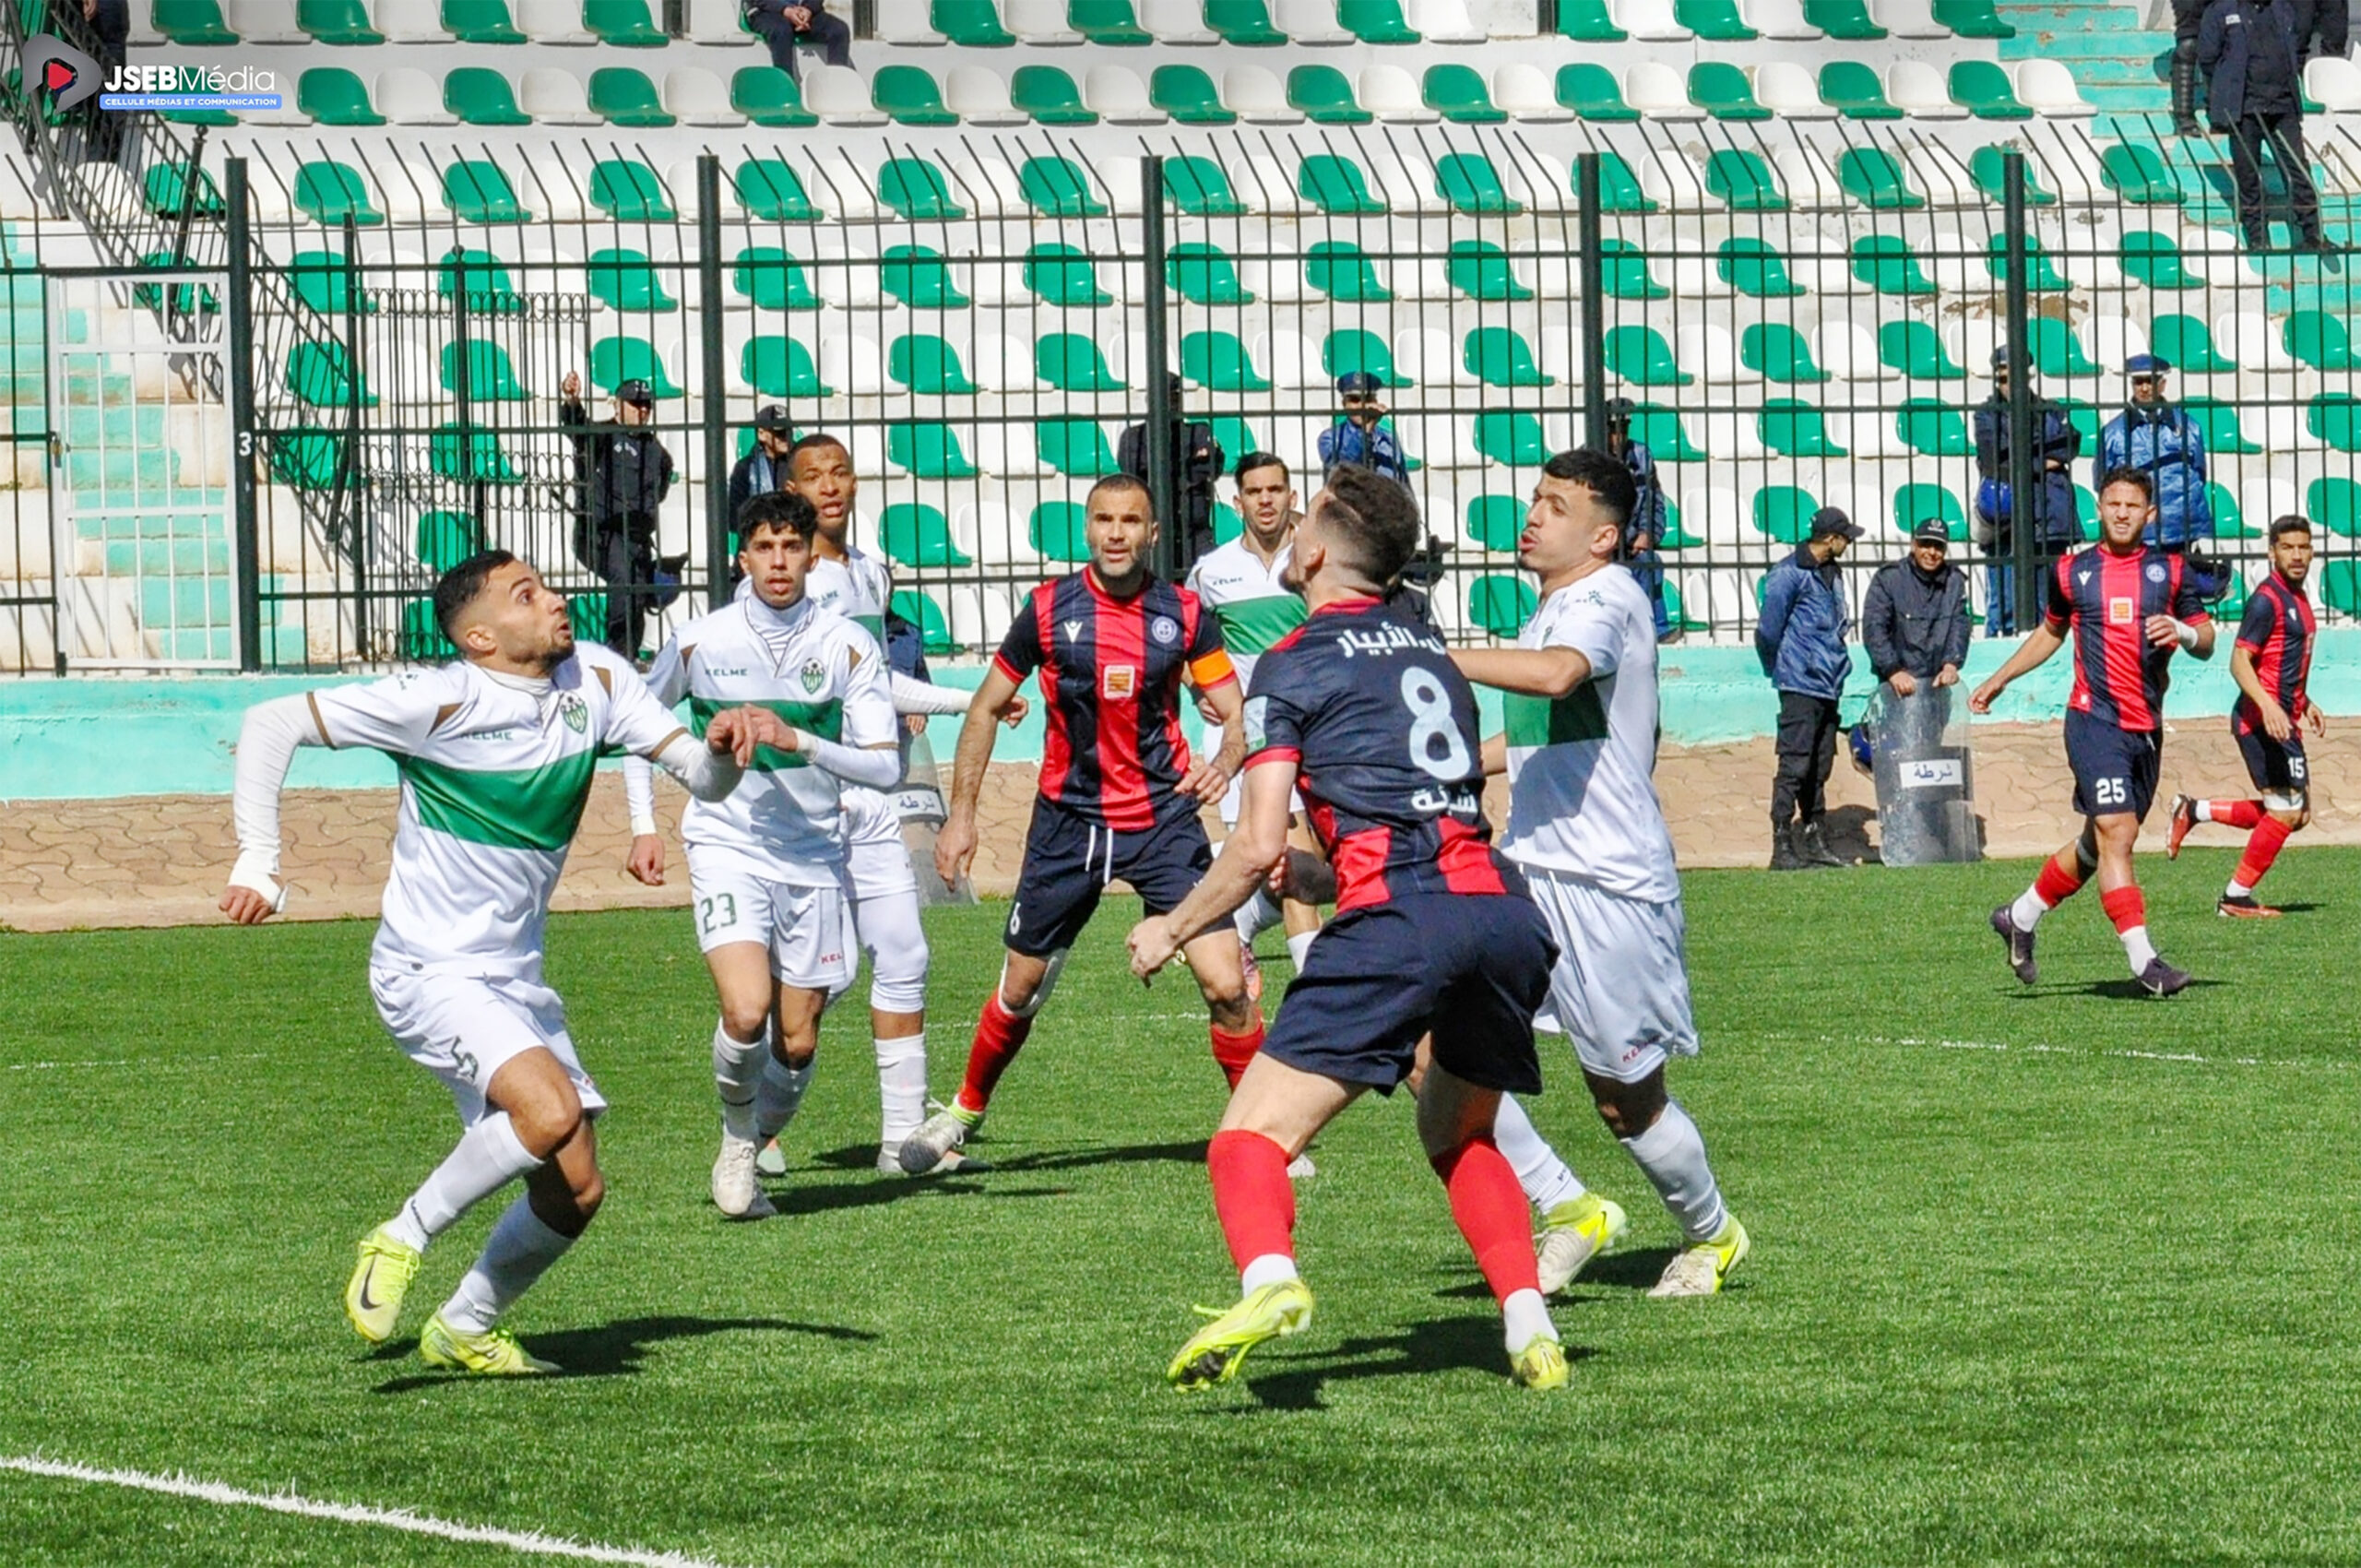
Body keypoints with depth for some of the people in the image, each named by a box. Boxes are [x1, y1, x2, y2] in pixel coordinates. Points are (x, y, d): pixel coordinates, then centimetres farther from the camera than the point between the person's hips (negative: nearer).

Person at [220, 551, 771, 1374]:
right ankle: (402, 1240, -9)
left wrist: (724, 748, -23)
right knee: (552, 1111, -30)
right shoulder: (439, 702, -19)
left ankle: (463, 1330, 28)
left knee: (576, 1192, 6)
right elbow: (269, 726, -16)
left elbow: (702, 779, 1)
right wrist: (257, 867, -22)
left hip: (516, 980, 7)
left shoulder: (595, 679, -1)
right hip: (431, 972, -7)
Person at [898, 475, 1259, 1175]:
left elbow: (1235, 714, 1)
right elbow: (988, 707, 7)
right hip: (1068, 821, 1)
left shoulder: (1185, 614, -4)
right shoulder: (1049, 608, -4)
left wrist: (1222, 763, -22)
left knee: (1226, 985, -12)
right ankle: (964, 1112, 34)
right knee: (1020, 991, 10)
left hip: (1163, 820, -1)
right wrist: (960, 814, 3)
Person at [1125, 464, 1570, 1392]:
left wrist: (1172, 932, 15)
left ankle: (1269, 1279, -37)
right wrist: (1318, 873, 44)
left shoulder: (1295, 664, 7)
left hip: (1400, 917, -7)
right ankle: (1529, 1329, 10)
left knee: (1251, 1136, -7)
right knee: (1458, 1137, 27)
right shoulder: (1429, 652, 27)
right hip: (1506, 907, 7)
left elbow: (1259, 846, 0)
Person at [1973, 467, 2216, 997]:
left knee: (2099, 843, 13)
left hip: (2147, 729, 3)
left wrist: (2182, 631, -13)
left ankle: (2022, 916, 33)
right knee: (2116, 832, -17)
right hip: (2094, 720, -3)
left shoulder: (2170, 571, 8)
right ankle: (2142, 959, -20)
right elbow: (2050, 632, 23)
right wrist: (1999, 680, 25)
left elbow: (2207, 642, 9)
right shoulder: (2072, 572, 6)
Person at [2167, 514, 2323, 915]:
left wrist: (2305, 703, 27)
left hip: (2282, 720, 10)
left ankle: (2195, 811, 19)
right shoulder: (2267, 600, -13)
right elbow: (2240, 660, -20)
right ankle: (2237, 897, 1)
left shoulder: (2297, 598, 17)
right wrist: (2268, 707, -31)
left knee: (2295, 814, 11)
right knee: (2286, 810, -9)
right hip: (2260, 720, -10)